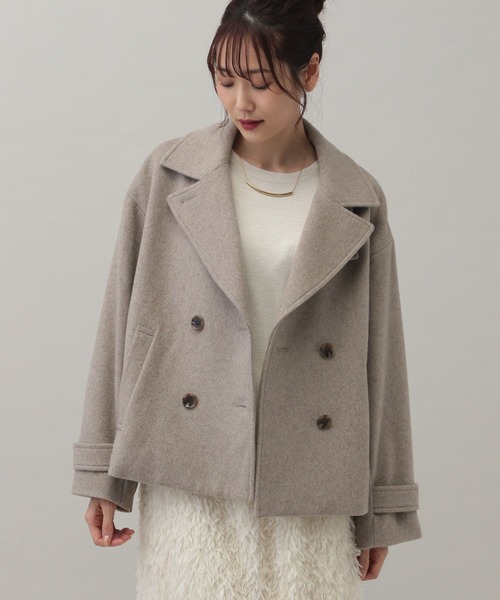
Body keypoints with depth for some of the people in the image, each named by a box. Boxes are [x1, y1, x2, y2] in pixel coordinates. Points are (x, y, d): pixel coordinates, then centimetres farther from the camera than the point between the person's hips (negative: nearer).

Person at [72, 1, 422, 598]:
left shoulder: (357, 202, 3)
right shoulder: (167, 176, 1)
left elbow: (379, 357, 6)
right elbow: (119, 324, 3)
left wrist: (380, 512, 8)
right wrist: (102, 477, 1)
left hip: (307, 495, 1)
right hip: (188, 485, 0)